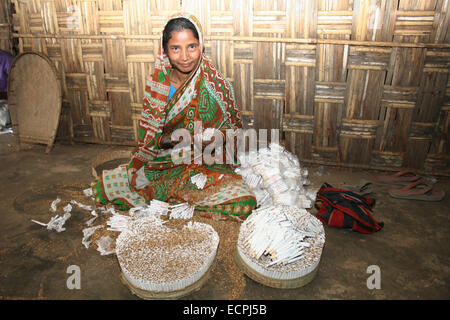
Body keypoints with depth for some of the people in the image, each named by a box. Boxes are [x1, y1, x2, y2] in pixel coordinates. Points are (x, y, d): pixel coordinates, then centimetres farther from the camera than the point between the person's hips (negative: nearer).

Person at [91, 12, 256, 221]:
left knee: (245, 204, -29)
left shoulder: (216, 85, -10)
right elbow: (149, 133, 3)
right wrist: (166, 141, -20)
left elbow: (233, 128, -1)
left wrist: (210, 140, -22)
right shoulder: (158, 82, -3)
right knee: (103, 188, -8)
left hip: (206, 166, -1)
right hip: (163, 161, 2)